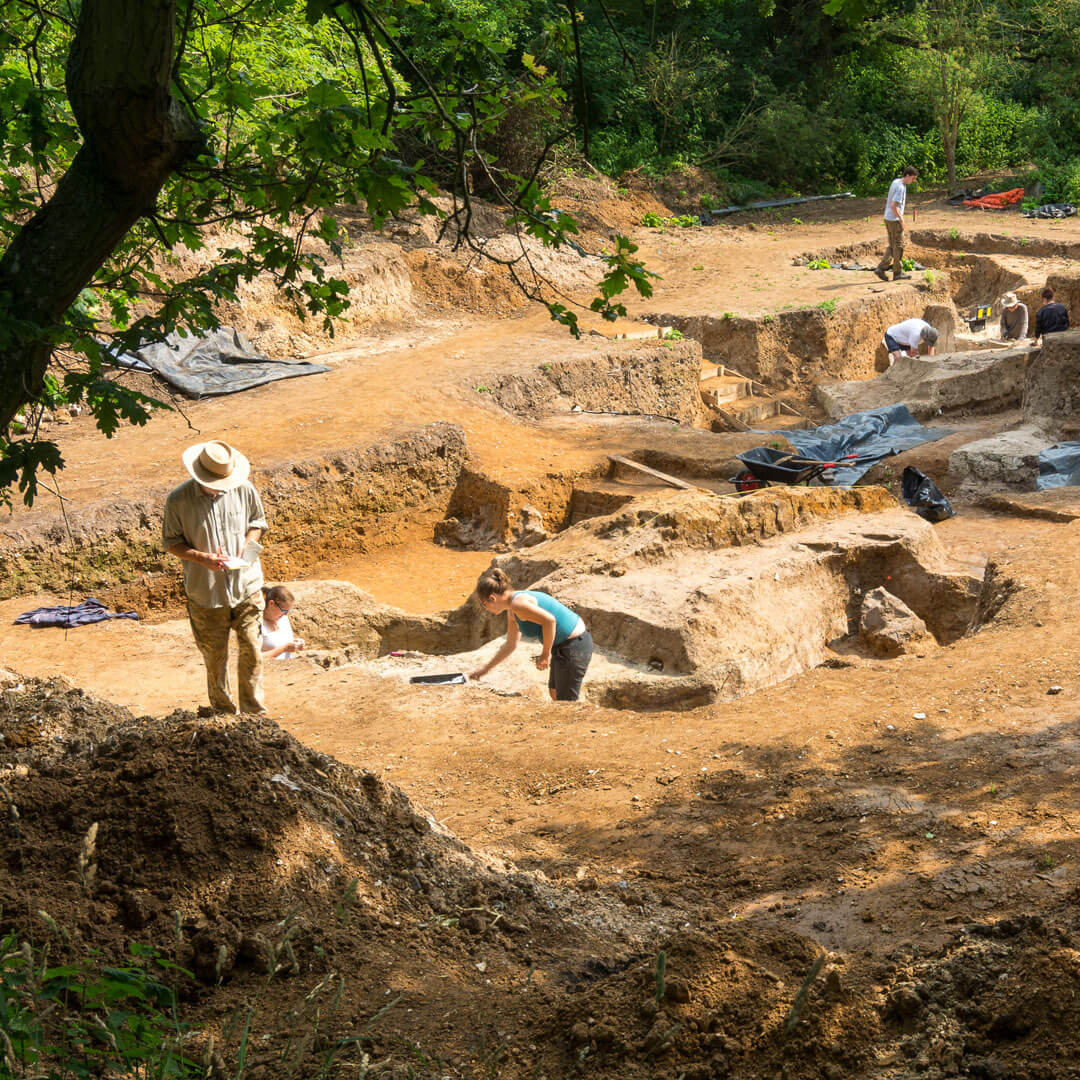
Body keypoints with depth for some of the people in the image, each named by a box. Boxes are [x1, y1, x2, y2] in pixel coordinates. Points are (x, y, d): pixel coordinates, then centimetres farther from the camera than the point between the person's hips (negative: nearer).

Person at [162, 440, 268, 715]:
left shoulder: (244, 489, -6)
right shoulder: (178, 500, -12)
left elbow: (258, 522, 10)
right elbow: (171, 542, -3)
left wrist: (247, 545, -11)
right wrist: (203, 558, -19)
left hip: (246, 586, 1)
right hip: (206, 592, -1)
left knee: (252, 650, 3)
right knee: (215, 656, 10)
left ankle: (254, 712, 18)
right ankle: (224, 714, 27)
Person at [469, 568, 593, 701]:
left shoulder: (518, 604, -20)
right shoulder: (512, 612, 12)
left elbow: (550, 620, -31)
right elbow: (510, 644, 25)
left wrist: (546, 654, -20)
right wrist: (486, 668, 30)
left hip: (574, 647, -10)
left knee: (566, 701, 1)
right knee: (554, 692, 24)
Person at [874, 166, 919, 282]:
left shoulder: (896, 182, 10)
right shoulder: (901, 188, -19)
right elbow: (893, 206, -25)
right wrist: (901, 220, -17)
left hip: (888, 219, 9)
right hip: (894, 220, -9)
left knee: (892, 246, 13)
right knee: (899, 246, 0)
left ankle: (880, 268, 7)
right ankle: (898, 273, 7)